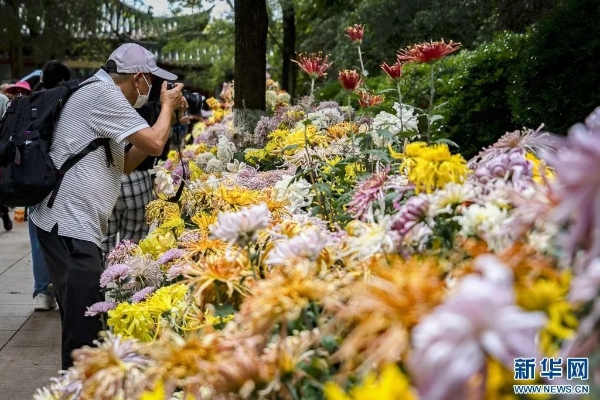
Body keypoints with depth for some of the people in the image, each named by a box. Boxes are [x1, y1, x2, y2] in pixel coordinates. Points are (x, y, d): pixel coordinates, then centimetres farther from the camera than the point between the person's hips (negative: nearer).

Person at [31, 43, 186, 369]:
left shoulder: (99, 94, 20)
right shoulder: (102, 93, -12)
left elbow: (125, 164, 22)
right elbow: (154, 144, -16)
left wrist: (166, 114, 17)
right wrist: (167, 106, 3)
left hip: (73, 223, 11)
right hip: (69, 224, -11)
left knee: (83, 324, 18)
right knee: (84, 330, -9)